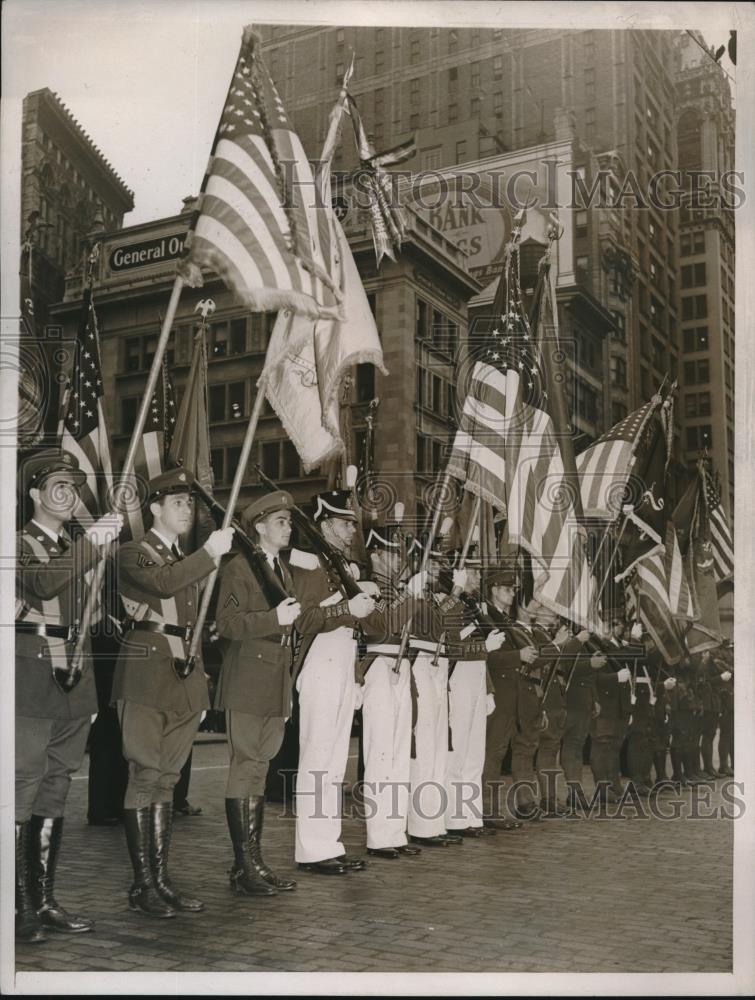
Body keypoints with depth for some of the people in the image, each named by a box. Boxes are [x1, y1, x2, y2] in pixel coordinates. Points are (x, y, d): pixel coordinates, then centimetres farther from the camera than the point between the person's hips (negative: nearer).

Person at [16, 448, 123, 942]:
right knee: (24, 789, -9)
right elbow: (43, 583, -23)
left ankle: (43, 900, 15)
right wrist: (91, 542, -31)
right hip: (32, 682, -7)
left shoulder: (76, 549, 20)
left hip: (73, 682, 7)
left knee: (54, 792, 9)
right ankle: (19, 905, -4)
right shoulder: (21, 544, -2)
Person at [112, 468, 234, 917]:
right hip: (146, 679, -7)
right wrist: (210, 553, -20)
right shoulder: (134, 553, 0)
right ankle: (143, 885, -3)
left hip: (184, 680, 7)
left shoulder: (189, 561, 21)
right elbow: (163, 582, -22)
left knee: (167, 779, 8)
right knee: (146, 776, -7)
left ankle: (162, 879, 12)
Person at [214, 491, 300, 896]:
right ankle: (244, 867, -3)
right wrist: (274, 618, -25)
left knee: (259, 770, 12)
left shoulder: (284, 572, 20)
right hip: (247, 686, -8)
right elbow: (227, 623, -18)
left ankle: (254, 860, 17)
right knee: (245, 768, -7)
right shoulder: (239, 568, -7)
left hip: (276, 688, 8)